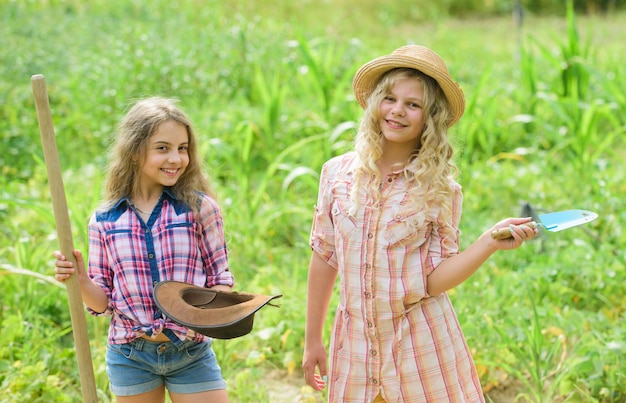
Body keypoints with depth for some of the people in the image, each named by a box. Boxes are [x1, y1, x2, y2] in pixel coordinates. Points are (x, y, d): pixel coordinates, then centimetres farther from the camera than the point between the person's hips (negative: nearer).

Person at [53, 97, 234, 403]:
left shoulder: (199, 208, -3)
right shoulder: (104, 221, 0)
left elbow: (220, 281, 2)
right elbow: (103, 302, 5)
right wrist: (80, 280, -15)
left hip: (191, 354, -1)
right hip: (130, 356, 1)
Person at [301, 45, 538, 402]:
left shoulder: (441, 191, -4)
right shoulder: (338, 173, 2)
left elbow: (435, 280, -8)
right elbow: (324, 258, 8)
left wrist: (491, 242, -22)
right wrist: (312, 340, 12)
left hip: (420, 344, -2)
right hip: (356, 345, 2)